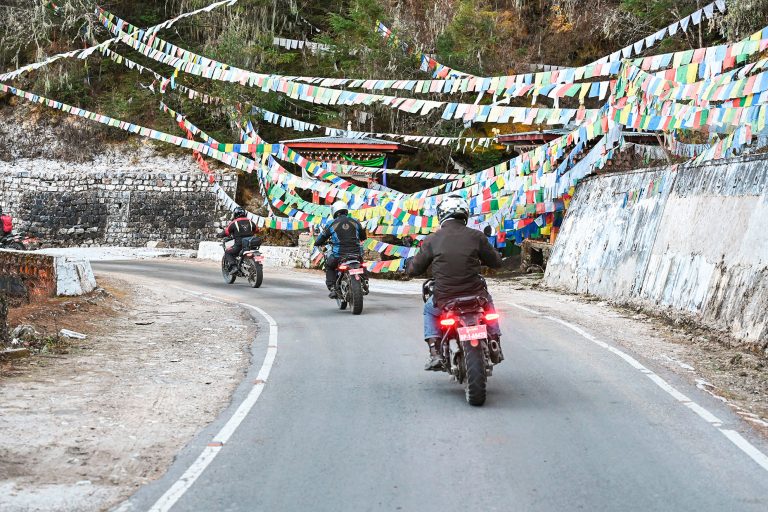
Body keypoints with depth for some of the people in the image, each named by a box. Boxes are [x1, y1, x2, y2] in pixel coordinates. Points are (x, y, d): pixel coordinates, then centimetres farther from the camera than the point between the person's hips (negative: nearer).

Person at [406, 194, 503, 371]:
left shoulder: (432, 239, -4)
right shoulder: (476, 236, -3)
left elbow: (414, 269, 4)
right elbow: (496, 262, 8)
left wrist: (409, 263, 29)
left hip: (445, 300, -1)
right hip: (475, 296, 1)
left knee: (429, 310, 33)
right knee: (488, 301, 36)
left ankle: (434, 353, 17)